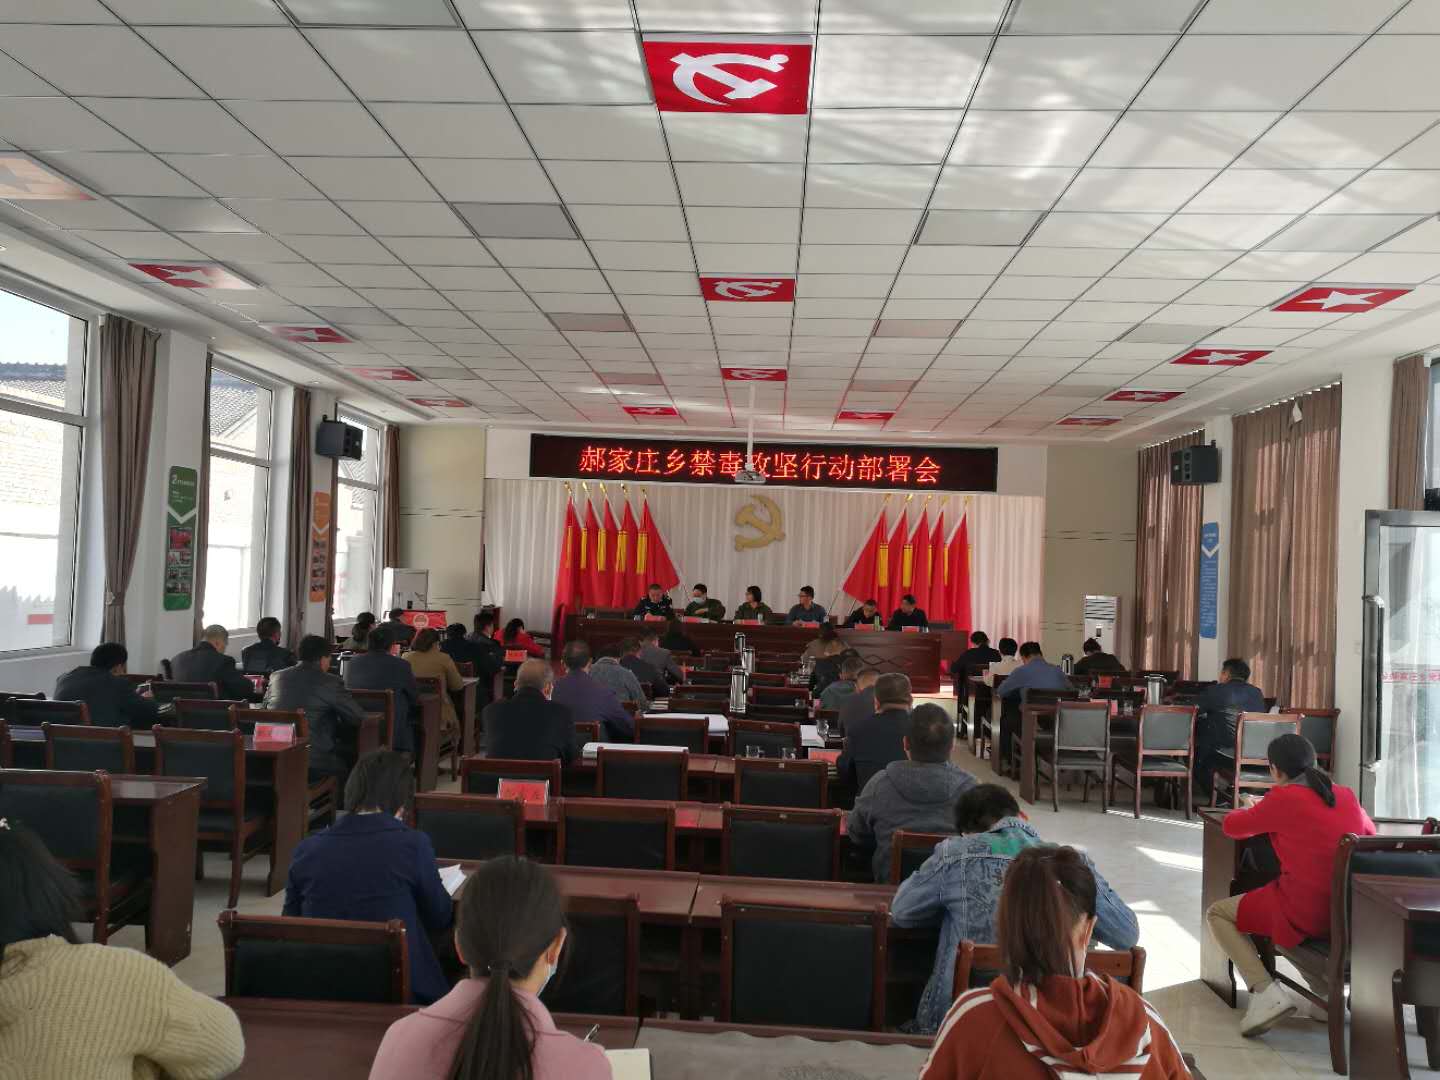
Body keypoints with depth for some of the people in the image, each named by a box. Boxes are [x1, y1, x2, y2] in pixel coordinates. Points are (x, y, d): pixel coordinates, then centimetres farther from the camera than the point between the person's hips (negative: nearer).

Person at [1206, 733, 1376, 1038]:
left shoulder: (1283, 798, -10)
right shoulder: (1346, 795, 6)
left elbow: (1233, 827, 2)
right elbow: (1370, 832, 27)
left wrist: (1253, 810, 25)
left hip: (1305, 915, -7)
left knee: (1217, 913, 13)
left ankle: (1266, 992, -5)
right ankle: (1327, 988, 23)